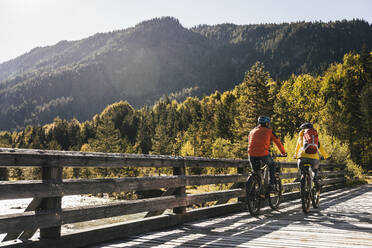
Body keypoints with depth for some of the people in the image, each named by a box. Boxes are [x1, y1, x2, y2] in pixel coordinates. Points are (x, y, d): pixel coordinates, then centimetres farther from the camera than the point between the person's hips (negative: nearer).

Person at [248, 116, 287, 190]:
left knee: (255, 171, 22)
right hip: (263, 153, -3)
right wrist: (283, 153, 34)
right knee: (271, 165, 25)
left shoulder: (252, 131, 24)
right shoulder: (269, 131, 13)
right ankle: (271, 185, 17)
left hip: (252, 154, 3)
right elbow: (278, 142, 20)